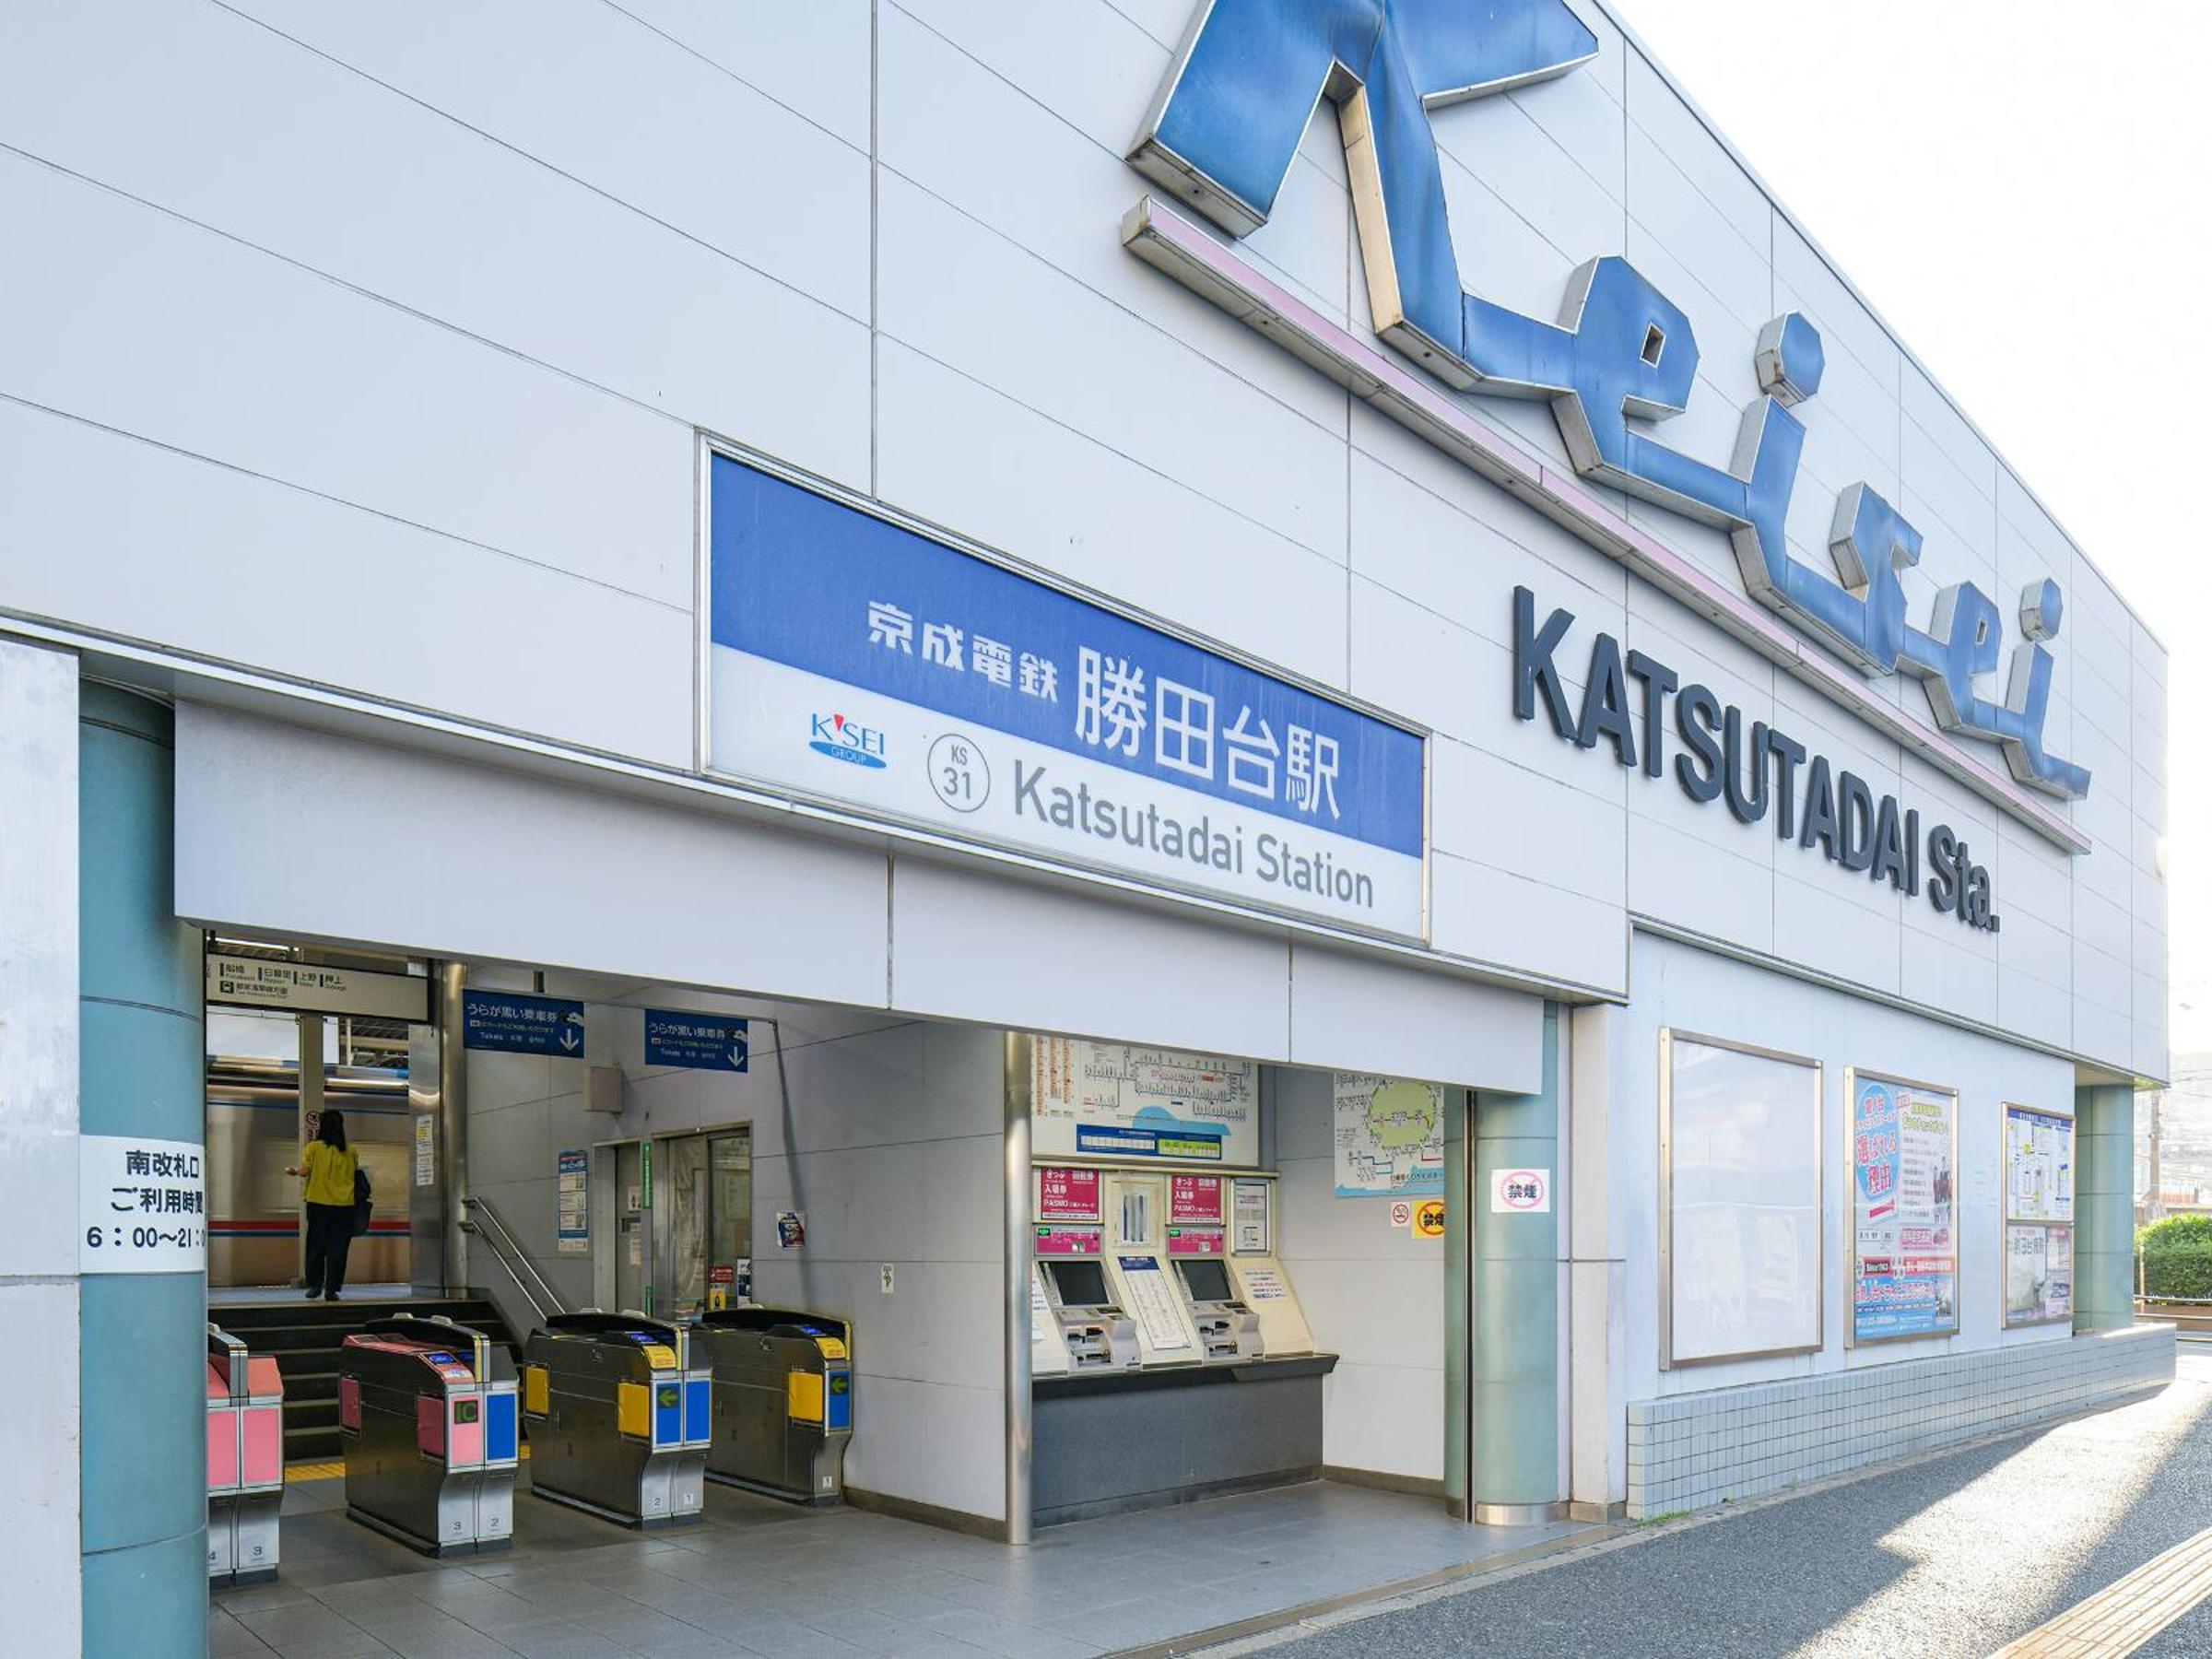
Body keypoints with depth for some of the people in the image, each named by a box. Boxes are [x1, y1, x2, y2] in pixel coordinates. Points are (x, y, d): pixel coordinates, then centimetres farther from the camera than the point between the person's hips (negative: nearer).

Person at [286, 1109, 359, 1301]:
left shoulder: (314, 1147, -3)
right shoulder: (351, 1152, 2)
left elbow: (305, 1170, -8)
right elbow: (355, 1174, 7)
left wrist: (294, 1170, 13)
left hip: (319, 1203, -1)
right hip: (345, 1205, 1)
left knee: (316, 1246, 13)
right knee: (337, 1248, 4)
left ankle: (315, 1285, 16)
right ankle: (332, 1288, 1)